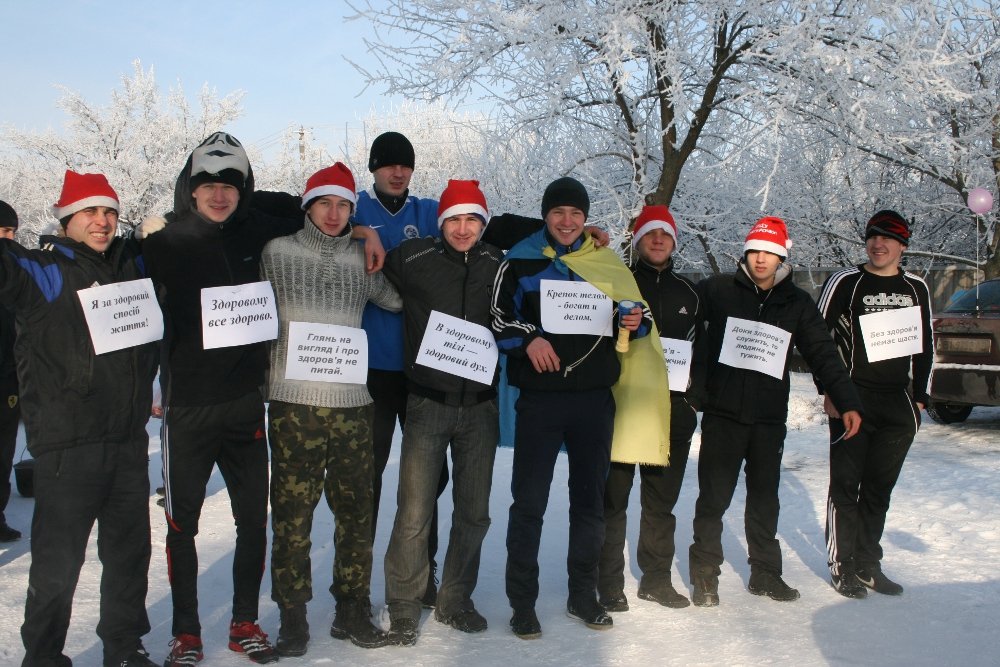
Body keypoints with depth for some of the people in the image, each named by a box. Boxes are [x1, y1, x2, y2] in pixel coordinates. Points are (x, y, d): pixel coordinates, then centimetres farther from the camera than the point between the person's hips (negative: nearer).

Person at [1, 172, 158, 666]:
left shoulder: (135, 265, 12)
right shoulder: (43, 270, -2)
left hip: (128, 440, 5)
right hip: (67, 444, -5)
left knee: (130, 552, 16)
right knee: (58, 561, 1)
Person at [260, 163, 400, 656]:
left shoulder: (362, 259, 11)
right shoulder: (278, 252, 6)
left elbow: (397, 299, 22)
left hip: (352, 403, 3)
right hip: (294, 402, -2)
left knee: (356, 512, 7)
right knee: (292, 514, 1)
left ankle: (352, 611, 20)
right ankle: (292, 617, 13)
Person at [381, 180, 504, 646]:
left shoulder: (497, 265, 7)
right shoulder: (413, 259, -2)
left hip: (480, 404, 3)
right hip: (428, 401, -3)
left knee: (474, 511, 9)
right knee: (415, 513, -6)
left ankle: (455, 600, 26)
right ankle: (404, 607, 11)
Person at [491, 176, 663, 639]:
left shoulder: (608, 264, 10)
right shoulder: (520, 262, 2)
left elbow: (634, 314, 16)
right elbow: (496, 318, -1)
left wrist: (637, 322, -6)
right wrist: (527, 340, -18)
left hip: (595, 397, 3)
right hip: (540, 397, -3)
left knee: (589, 498, 12)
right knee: (529, 501, -1)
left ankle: (583, 594, 25)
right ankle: (522, 602, 11)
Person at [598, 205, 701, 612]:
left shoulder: (687, 293, 15)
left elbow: (697, 347, 19)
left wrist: (691, 394, 8)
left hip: (671, 409, 4)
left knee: (661, 500, 12)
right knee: (614, 498, -2)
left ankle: (656, 578, 23)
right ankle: (610, 584, 7)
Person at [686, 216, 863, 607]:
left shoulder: (798, 304, 7)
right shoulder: (718, 290, -2)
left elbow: (823, 354, 5)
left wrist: (847, 402, -3)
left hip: (770, 420, 3)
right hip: (721, 414, -3)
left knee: (765, 500, 13)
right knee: (713, 498, 1)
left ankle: (765, 573, 26)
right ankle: (704, 574, 13)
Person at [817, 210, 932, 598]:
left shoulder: (916, 288, 12)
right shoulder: (844, 283, -1)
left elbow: (925, 345, 18)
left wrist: (919, 397, 12)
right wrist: (829, 390, -7)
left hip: (898, 404, 4)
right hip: (852, 398, -4)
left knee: (879, 487, 9)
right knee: (846, 484, -2)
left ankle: (868, 566, 20)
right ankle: (843, 567, 7)